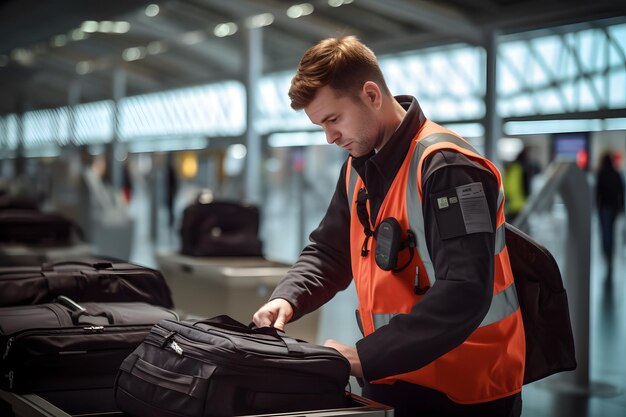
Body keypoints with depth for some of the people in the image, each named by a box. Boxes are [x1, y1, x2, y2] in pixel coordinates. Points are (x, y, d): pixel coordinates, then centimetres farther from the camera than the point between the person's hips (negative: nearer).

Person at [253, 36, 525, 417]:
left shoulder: (446, 168, -20)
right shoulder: (359, 168, 7)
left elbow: (463, 295, -29)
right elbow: (328, 252, 17)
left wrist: (364, 358, -29)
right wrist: (287, 299, -3)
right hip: (392, 381, 8)